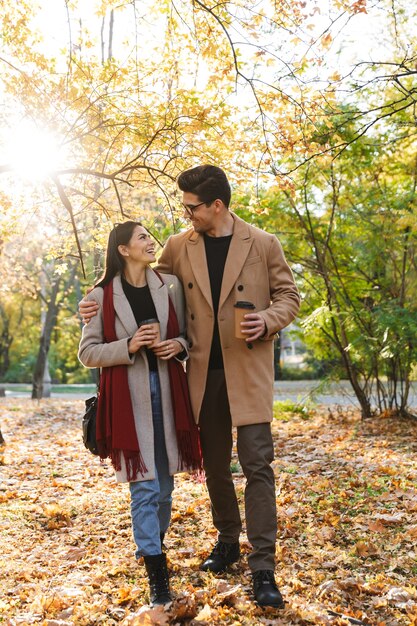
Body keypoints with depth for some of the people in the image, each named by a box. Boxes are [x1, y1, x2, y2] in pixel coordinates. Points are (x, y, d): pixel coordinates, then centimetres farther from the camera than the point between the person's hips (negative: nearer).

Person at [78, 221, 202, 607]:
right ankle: (155, 571, 7)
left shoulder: (170, 286, 6)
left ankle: (154, 546, 37)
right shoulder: (102, 295, -2)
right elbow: (87, 353, 0)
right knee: (144, 485, -3)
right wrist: (128, 347, -15)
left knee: (165, 481, 13)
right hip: (128, 397, -3)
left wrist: (180, 345, -7)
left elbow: (187, 334, 16)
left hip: (167, 392, 4)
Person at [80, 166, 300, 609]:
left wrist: (267, 321, -15)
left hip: (248, 369, -3)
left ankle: (262, 568, 4)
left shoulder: (263, 244, -2)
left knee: (257, 465, -5)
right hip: (203, 372, 3)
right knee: (214, 465, 13)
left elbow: (288, 294, 5)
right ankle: (227, 541, 34)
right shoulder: (179, 247, 5)